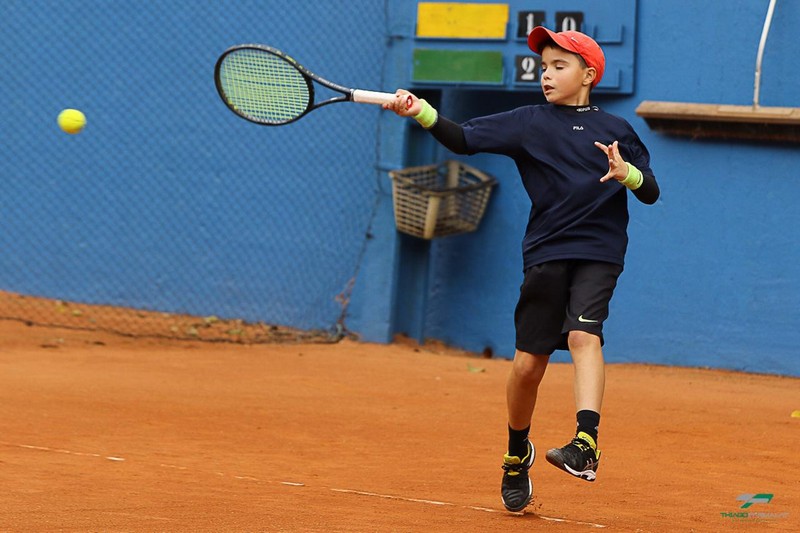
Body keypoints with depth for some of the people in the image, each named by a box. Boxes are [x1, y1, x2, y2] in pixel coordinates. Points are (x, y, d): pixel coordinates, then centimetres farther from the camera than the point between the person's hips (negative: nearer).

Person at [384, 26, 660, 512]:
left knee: (584, 335, -25)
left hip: (598, 253, -2)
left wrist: (627, 173, -16)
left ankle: (587, 444, -38)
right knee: (528, 364, 2)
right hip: (546, 253, 2)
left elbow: (651, 193, 6)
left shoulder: (615, 130, 6)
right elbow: (464, 139, -2)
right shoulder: (529, 123, 7)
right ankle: (517, 454, 25)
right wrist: (421, 112, -19)